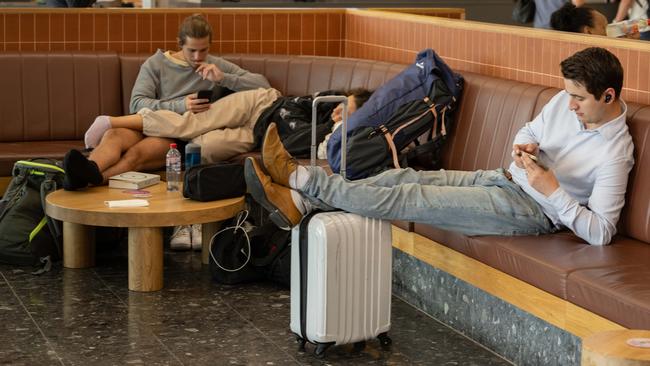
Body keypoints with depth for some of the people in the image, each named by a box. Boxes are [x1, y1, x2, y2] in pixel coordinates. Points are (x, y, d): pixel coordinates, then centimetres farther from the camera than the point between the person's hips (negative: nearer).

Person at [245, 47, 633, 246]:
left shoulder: (615, 153, -21)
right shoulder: (568, 100, 1)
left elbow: (601, 232, -24)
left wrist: (553, 190, -30)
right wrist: (522, 147, -6)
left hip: (532, 209, -8)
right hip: (506, 178, 8)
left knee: (412, 199, -18)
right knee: (404, 177, -8)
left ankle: (304, 178, -14)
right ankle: (302, 200, -10)